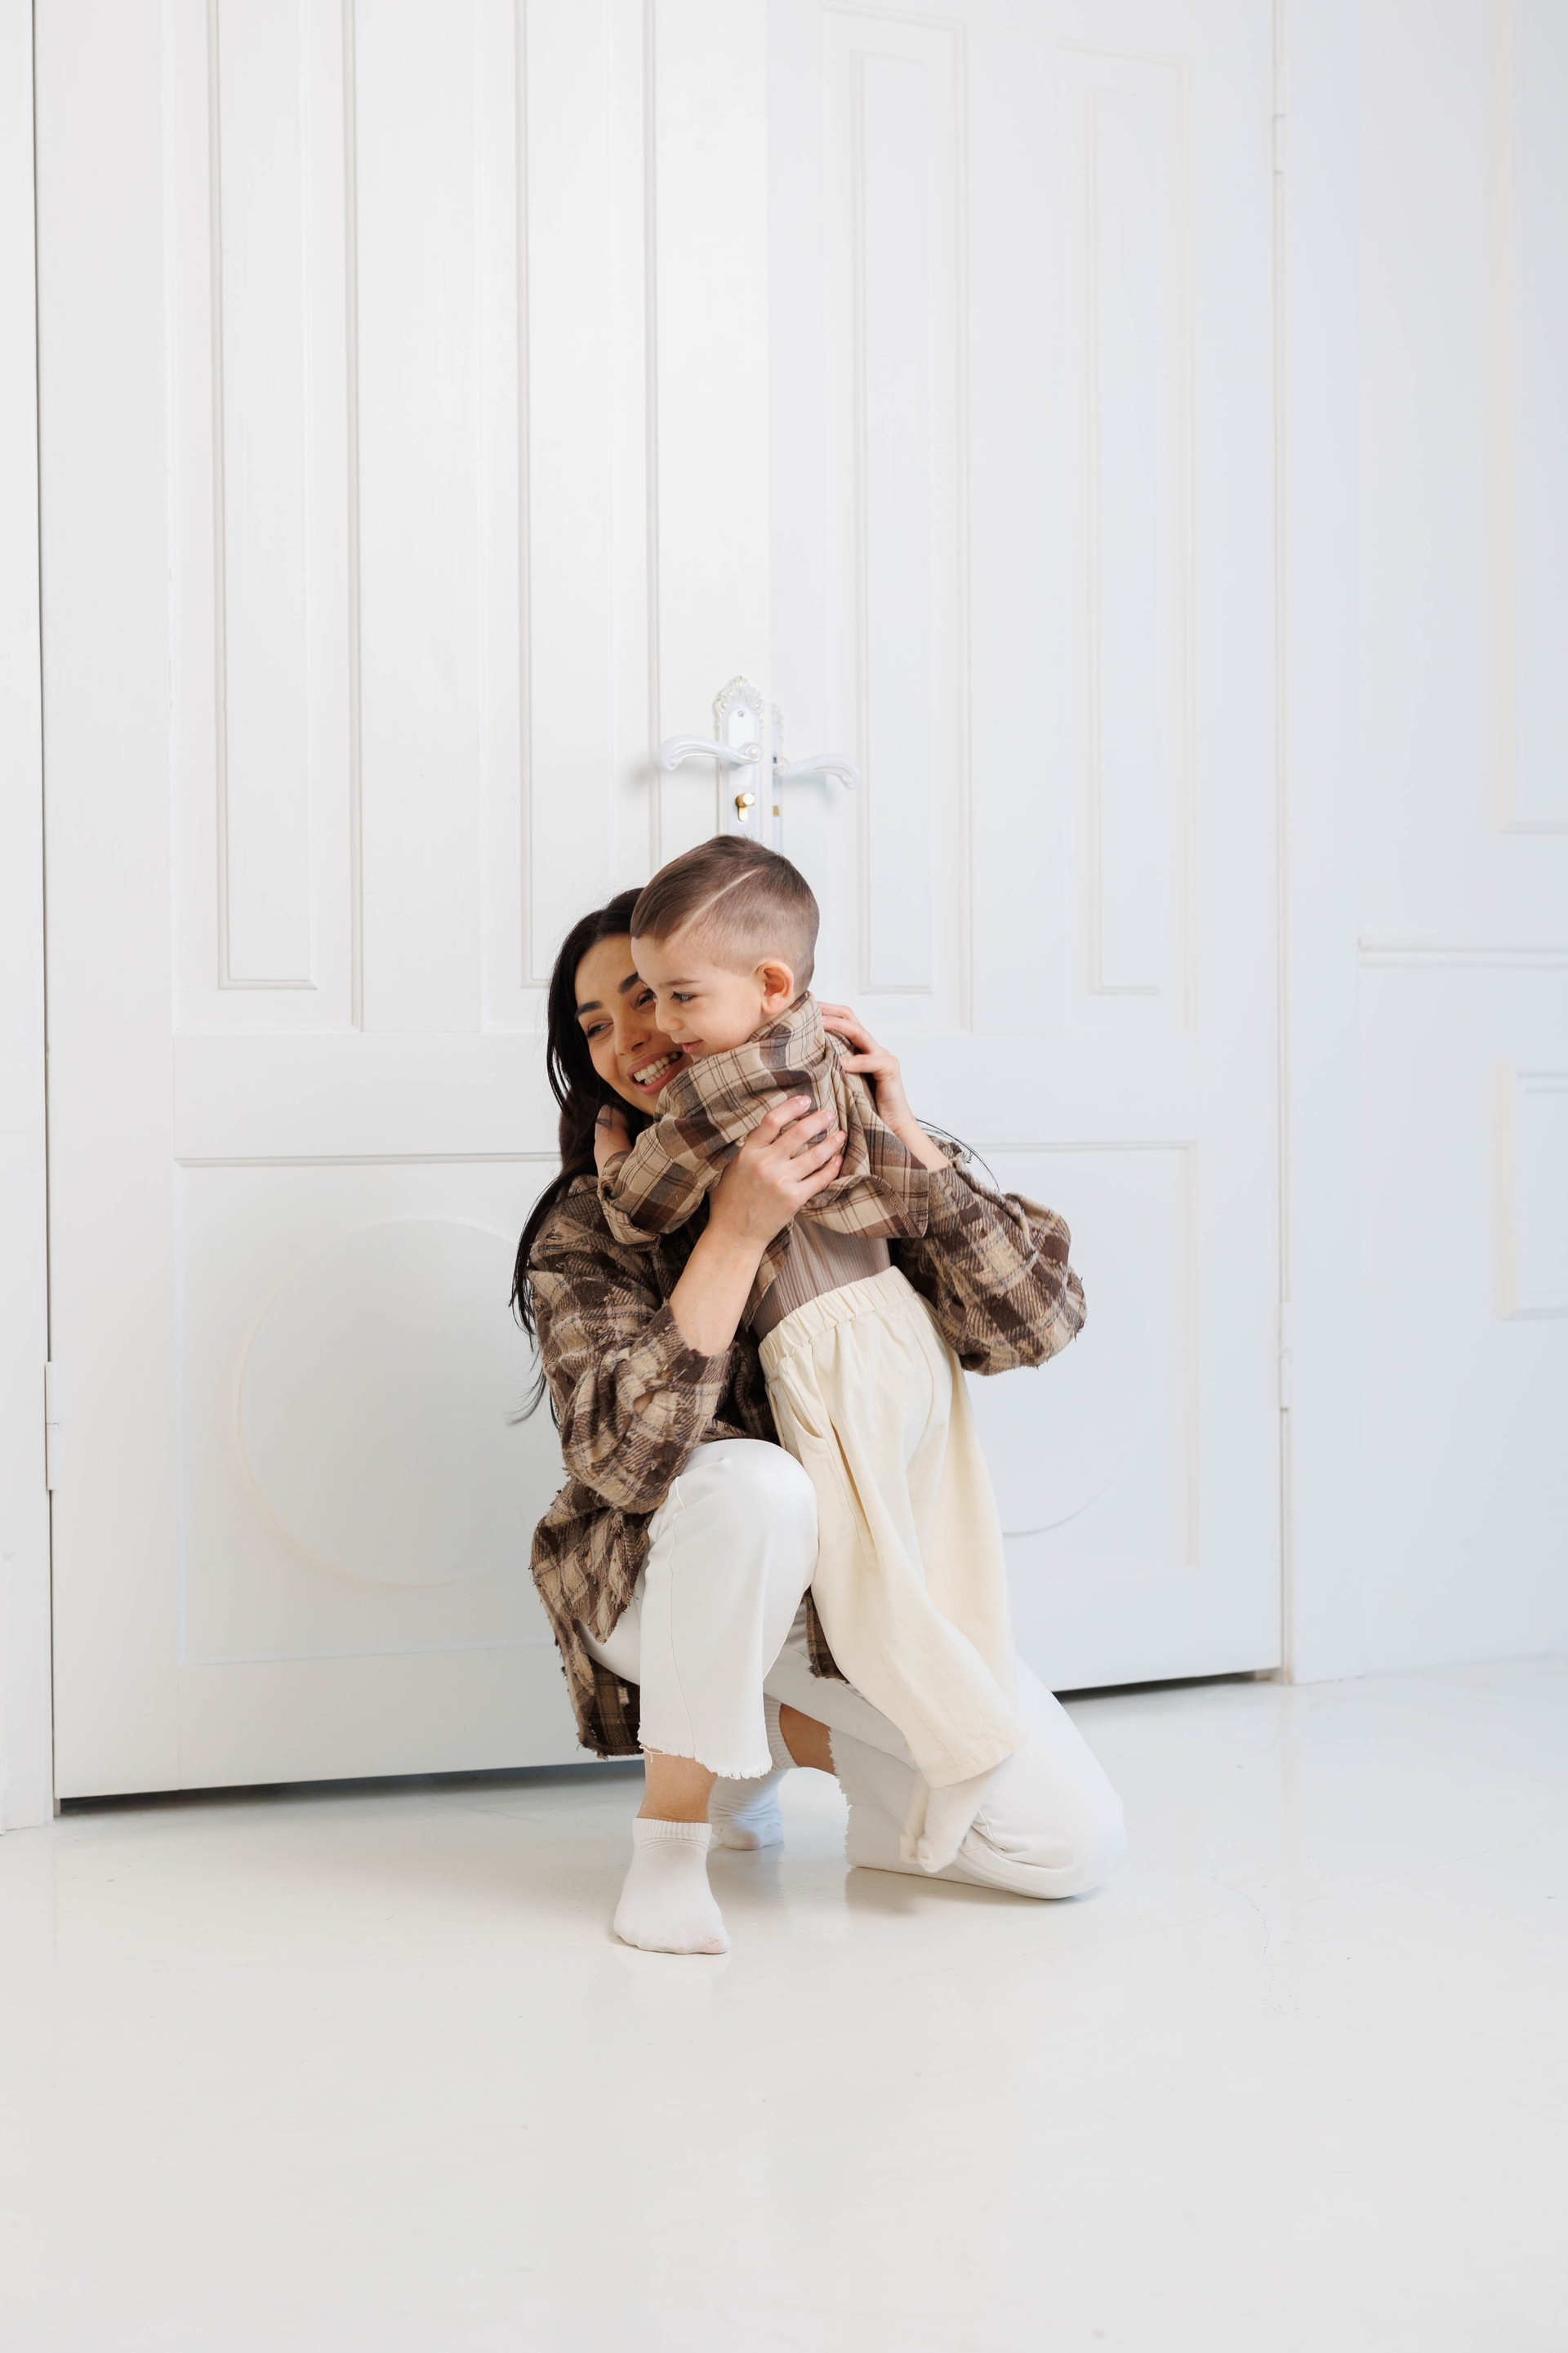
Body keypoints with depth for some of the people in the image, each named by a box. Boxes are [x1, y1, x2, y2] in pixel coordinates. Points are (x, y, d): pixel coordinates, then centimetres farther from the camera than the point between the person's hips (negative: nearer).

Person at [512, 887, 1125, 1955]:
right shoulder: (584, 1230, -9)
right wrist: (735, 1235, -30)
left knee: (1075, 1841, -11)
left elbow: (1023, 1321, -13)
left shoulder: (854, 1167, -2)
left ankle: (790, 1730, 12)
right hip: (665, 1585, -3)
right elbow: (626, 1458, -24)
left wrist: (905, 1136, -20)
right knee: (756, 1480, -39)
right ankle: (671, 1827, -17)